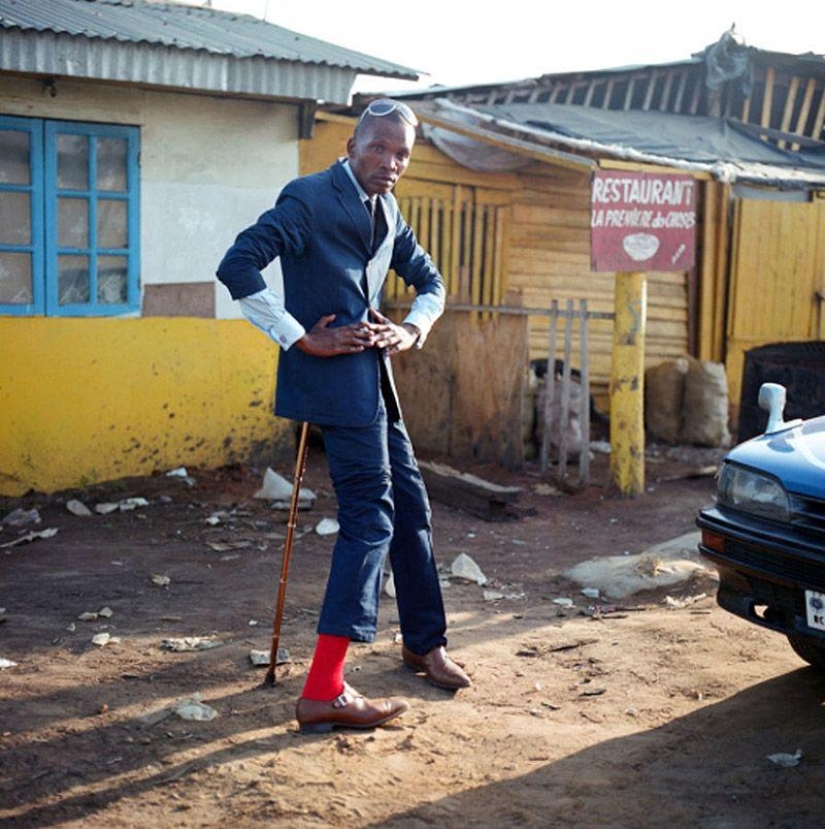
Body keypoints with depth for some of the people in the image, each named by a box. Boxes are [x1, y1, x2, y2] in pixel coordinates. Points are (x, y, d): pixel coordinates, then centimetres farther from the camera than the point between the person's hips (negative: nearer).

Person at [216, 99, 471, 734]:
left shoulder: (387, 211, 15)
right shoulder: (310, 198, -11)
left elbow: (430, 280, 24)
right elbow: (238, 267, -19)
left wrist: (413, 330, 3)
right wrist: (302, 338, -18)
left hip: (372, 376, 9)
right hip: (334, 375, -9)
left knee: (411, 504, 16)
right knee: (370, 515, -12)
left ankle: (426, 643, 35)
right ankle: (324, 692, -11)